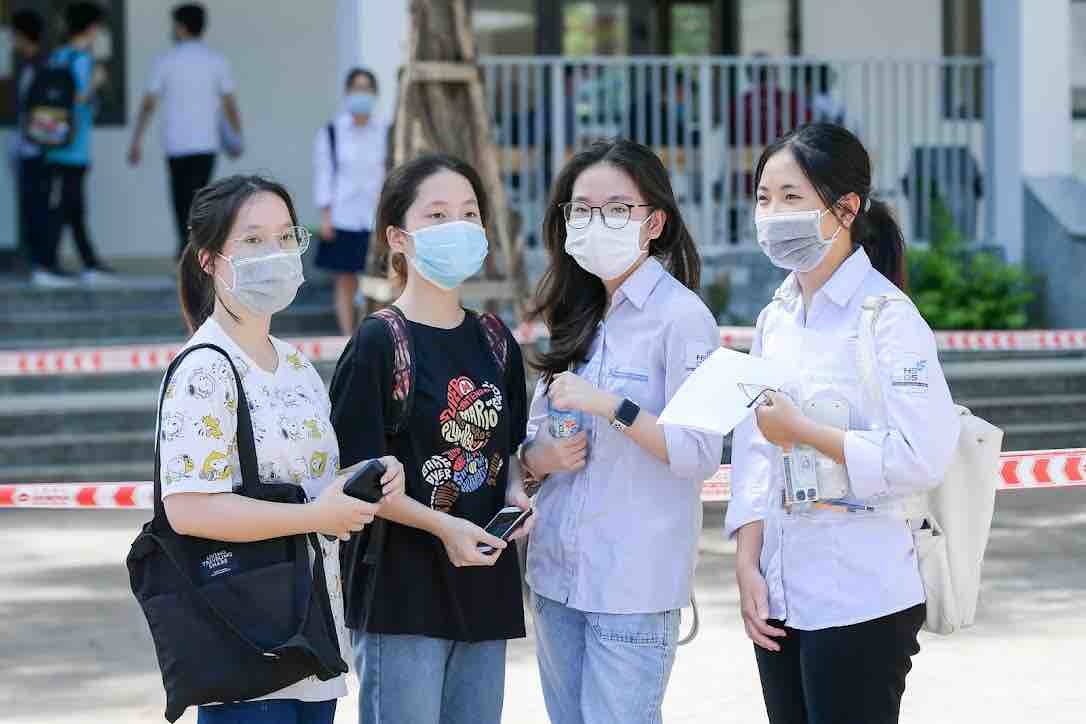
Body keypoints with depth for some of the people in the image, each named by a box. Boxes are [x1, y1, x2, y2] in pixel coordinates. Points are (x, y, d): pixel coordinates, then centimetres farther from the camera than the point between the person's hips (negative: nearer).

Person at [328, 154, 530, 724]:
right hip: (401, 592, -6)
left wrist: (515, 494, -1)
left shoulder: (494, 342, 11)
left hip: (484, 590, 6)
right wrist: (441, 525, -21)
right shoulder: (378, 344, -8)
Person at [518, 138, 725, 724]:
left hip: (634, 584, -7)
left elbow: (700, 454, -15)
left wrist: (609, 406, -21)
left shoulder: (680, 316, -10)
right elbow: (532, 440, 18)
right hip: (557, 572, 7)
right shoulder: (575, 319, 12)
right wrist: (541, 456, -4)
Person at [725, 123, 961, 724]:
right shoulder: (775, 318, 10)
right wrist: (748, 567, -1)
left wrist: (801, 431, -14)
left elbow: (922, 459, -20)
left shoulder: (889, 319, -11)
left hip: (861, 602, -7)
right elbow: (754, 456, 9)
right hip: (780, 595, 7)